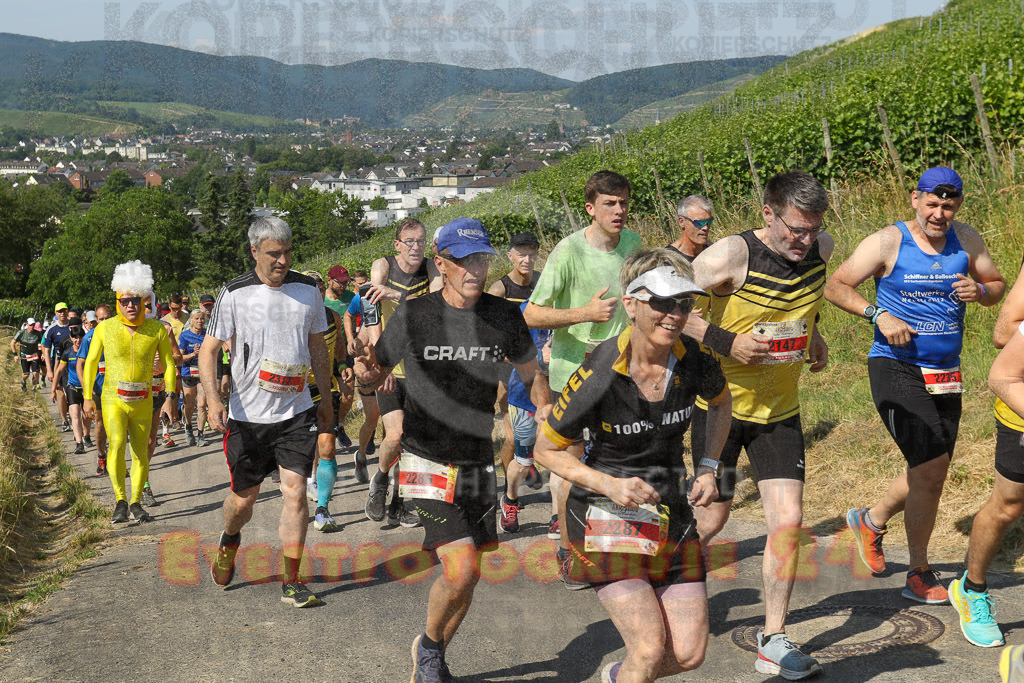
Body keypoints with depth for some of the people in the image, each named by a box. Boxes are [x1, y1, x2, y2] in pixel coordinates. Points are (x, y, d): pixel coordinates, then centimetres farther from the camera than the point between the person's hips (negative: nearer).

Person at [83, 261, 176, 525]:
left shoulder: (156, 329, -2)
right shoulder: (105, 328, -3)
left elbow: (169, 364, 6)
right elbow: (91, 363, 7)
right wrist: (87, 397, 6)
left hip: (143, 402, 2)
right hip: (113, 399, -2)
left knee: (140, 453, 7)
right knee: (117, 445, -21)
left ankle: (136, 503, 21)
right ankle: (120, 501, -10)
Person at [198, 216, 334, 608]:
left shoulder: (308, 290, 4)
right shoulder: (234, 294, -6)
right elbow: (209, 350, -3)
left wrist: (326, 399, 18)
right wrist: (213, 399, -17)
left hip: (297, 413, 1)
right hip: (247, 416, -1)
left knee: (295, 492, -7)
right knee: (244, 498, 11)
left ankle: (292, 582, 2)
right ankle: (229, 543, 44)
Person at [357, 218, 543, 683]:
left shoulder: (504, 317, 0)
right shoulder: (413, 315, -8)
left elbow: (531, 375, 14)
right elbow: (377, 372, 3)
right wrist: (362, 373, -20)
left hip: (479, 465, 4)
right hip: (429, 465, -4)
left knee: (465, 577, 11)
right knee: (462, 571, -17)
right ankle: (429, 644, 13)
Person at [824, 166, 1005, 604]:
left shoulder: (966, 241, 6)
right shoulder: (888, 242, -7)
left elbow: (998, 284, 17)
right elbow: (835, 287, -5)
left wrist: (980, 292, -7)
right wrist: (879, 314, -18)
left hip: (945, 374, 6)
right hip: (895, 368, -6)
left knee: (929, 476, 13)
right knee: (930, 466, -14)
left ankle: (871, 519, 40)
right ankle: (920, 573, 2)